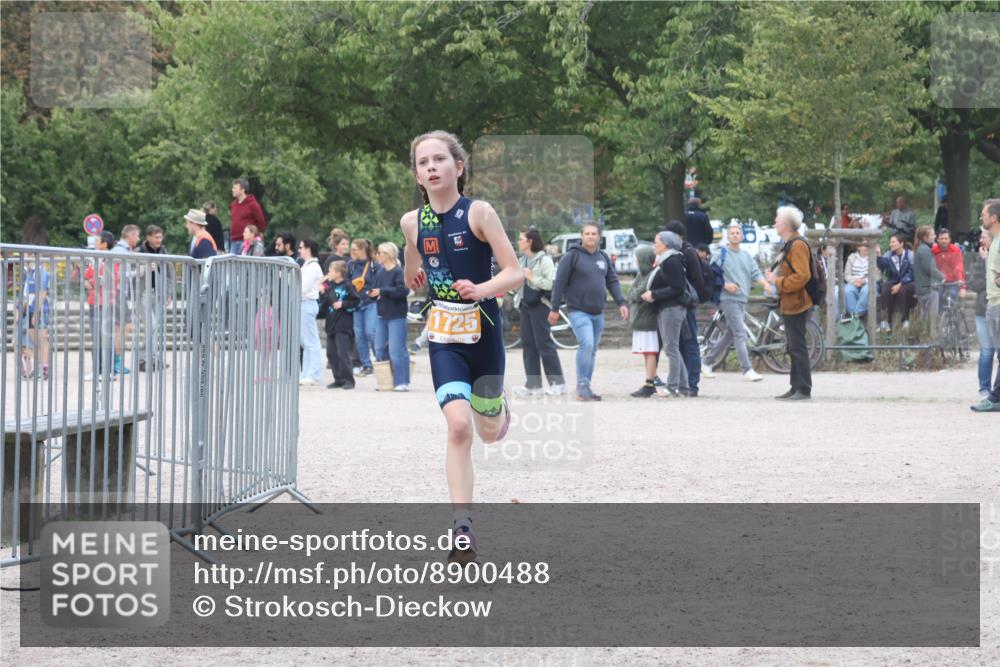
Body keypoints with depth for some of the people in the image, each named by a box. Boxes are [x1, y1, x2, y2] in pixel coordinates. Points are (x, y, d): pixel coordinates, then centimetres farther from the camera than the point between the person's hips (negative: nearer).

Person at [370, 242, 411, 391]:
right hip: (382, 316, 8)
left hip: (396, 317, -8)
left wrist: (382, 291, -17)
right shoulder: (380, 273, 13)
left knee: (397, 351, -8)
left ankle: (402, 382, -3)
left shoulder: (398, 272, -10)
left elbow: (403, 290, -23)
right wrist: (372, 293, -7)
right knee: (380, 350, 9)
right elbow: (373, 290, 18)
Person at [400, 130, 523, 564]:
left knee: (489, 432, 14)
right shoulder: (412, 222, 1)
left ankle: (499, 406, 54)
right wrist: (415, 276, 10)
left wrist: (482, 288, -30)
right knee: (458, 426, -19)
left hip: (484, 332, -1)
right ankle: (462, 529, -19)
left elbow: (515, 273, -18)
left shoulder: (478, 213, -11)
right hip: (444, 336, 1)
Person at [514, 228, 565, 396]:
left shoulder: (544, 260, -10)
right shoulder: (523, 260, 16)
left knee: (543, 343, -8)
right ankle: (533, 384, 10)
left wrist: (532, 278, -18)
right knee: (527, 344, 7)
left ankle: (557, 382, -2)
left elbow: (551, 283, -20)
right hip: (525, 305, 9)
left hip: (540, 305, -9)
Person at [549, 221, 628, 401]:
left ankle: (585, 388, 15)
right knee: (587, 344, -20)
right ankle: (582, 386, -16)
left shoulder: (604, 258, 12)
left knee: (592, 350, 8)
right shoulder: (572, 256, -6)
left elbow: (612, 282, 16)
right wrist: (554, 309, -7)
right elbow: (559, 283, -5)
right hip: (578, 311, -6)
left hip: (598, 312, 6)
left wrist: (621, 302, 4)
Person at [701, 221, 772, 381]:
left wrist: (765, 283, -15)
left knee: (730, 335, 12)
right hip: (728, 298, -7)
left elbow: (756, 273, 5)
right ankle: (747, 370, -17)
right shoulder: (721, 254, -1)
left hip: (742, 299, 7)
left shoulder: (746, 256, 15)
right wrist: (725, 285, -19)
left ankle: (707, 362, 25)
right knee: (740, 333, -14)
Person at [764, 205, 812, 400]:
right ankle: (796, 388, 17)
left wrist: (778, 281, -18)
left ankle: (804, 390, -8)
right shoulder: (789, 244, 17)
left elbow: (802, 276, -25)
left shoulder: (798, 245, -16)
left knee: (797, 347, -9)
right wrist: (774, 276, 9)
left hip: (796, 304, -11)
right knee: (793, 347, 12)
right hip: (789, 304, 11)